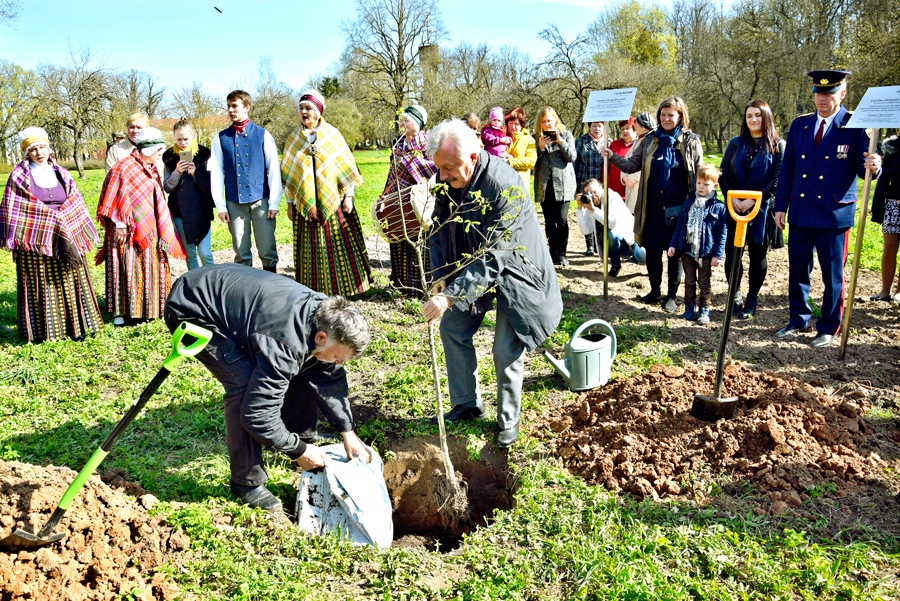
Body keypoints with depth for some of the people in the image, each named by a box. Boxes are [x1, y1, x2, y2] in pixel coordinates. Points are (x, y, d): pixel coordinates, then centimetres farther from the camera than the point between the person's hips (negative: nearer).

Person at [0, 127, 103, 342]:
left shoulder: (61, 174, 9)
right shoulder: (19, 176, -2)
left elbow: (76, 206, 11)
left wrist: (80, 234, 7)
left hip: (66, 240, 3)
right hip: (35, 241, -3)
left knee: (70, 282, 7)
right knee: (40, 285, 2)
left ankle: (75, 324, 16)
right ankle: (41, 329, 10)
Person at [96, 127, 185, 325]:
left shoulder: (151, 169, 13)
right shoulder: (124, 168, -12)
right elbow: (117, 198, -14)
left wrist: (162, 230, 16)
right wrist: (120, 225, -17)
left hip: (148, 230, 8)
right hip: (129, 230, -8)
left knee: (150, 268, 11)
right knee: (128, 269, -5)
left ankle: (148, 307, 20)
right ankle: (120, 311, 3)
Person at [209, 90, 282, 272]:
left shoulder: (263, 135, 2)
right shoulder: (220, 139, 6)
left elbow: (274, 170, 0)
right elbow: (216, 173, 5)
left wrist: (274, 202, -5)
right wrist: (220, 205, 0)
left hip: (261, 200, -1)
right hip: (234, 202, 1)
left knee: (267, 250, 2)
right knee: (241, 251, 7)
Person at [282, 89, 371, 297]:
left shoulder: (332, 134, 1)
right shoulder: (294, 139, 8)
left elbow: (345, 166, 2)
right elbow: (289, 173, 12)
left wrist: (348, 196, -3)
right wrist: (290, 202, 10)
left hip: (332, 200, -2)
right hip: (306, 203, 2)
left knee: (339, 243, -1)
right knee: (311, 248, 4)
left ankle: (344, 286, 11)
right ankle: (315, 289, 13)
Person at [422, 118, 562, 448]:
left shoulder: (505, 185, -34)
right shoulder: (447, 180, -13)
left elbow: (491, 256, -36)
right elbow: (439, 231, 0)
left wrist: (450, 296, -40)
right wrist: (440, 279, -10)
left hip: (513, 270, -6)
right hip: (471, 266, 7)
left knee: (507, 349, -4)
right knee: (453, 328, 7)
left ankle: (508, 420, 18)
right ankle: (467, 403, 25)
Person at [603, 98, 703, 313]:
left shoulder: (691, 142, -1)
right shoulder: (650, 140, 7)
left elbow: (699, 176, 0)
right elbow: (632, 165, 5)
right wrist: (613, 157, -11)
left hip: (678, 208, -3)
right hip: (653, 207, 3)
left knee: (675, 252, 6)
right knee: (652, 251, 9)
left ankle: (672, 295, 18)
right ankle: (655, 290, 26)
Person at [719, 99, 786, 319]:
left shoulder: (778, 146, 1)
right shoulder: (735, 143, 10)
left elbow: (778, 179, -6)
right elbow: (723, 174, 6)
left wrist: (753, 200, -15)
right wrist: (731, 198, -9)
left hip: (762, 209, -2)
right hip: (734, 208, 2)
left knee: (757, 254, 4)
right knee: (731, 253, 0)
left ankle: (752, 300, 15)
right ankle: (735, 295, 19)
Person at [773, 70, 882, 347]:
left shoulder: (855, 126, -4)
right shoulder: (800, 125, 7)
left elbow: (863, 167, -6)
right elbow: (788, 169, 9)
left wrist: (873, 167, -30)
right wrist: (781, 206, 6)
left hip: (834, 214, -4)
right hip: (800, 213, 4)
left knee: (832, 274, 5)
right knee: (797, 270, 12)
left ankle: (829, 327, 19)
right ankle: (799, 319, 29)